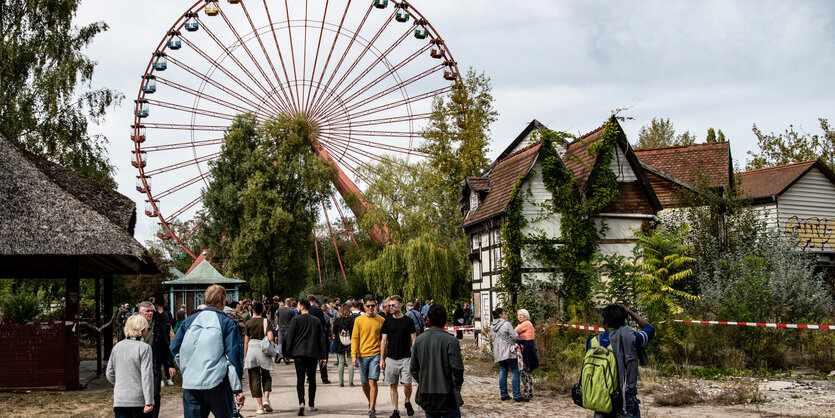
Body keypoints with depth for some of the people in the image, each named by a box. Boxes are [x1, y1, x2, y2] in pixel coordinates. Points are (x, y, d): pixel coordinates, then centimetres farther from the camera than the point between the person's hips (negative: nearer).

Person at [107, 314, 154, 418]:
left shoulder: (117, 347, 7)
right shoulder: (144, 348, -10)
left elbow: (110, 374, 13)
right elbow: (147, 376, -14)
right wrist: (149, 402, -13)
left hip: (119, 401, 5)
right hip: (139, 401, -4)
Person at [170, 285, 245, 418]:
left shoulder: (190, 320, 8)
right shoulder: (228, 323, -2)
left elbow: (175, 349, 12)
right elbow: (233, 357, -6)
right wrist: (238, 389, -4)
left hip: (190, 384, 3)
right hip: (216, 385, -3)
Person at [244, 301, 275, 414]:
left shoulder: (249, 323, 1)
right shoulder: (266, 321, -2)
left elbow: (246, 341, 2)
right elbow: (270, 338, -13)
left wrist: (244, 356, 9)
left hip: (251, 349, 0)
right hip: (264, 350, 0)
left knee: (255, 378, 5)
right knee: (266, 376, 16)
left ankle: (260, 406, 4)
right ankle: (266, 399, -5)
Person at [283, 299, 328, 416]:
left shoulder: (296, 319, -2)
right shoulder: (316, 321, 8)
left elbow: (289, 337, -4)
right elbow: (321, 339, 7)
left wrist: (287, 353, 3)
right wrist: (323, 355, 10)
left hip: (298, 353, -2)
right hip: (313, 354, 2)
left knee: (300, 379, -3)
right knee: (312, 379, 11)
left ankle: (301, 403, -20)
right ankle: (311, 405, 16)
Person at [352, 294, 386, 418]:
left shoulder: (381, 320, 2)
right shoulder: (359, 320, 2)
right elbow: (354, 338, 2)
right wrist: (354, 355, -6)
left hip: (375, 355, -2)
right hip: (362, 355, 2)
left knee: (373, 381, -12)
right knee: (364, 383, 10)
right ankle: (371, 402, 35)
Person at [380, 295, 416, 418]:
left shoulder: (408, 321, 1)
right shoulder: (387, 321, 5)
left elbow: (413, 340, 4)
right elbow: (384, 341, 7)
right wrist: (382, 359, 4)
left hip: (405, 358, -2)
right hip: (391, 358, 2)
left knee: (407, 384, -8)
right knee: (393, 385, 4)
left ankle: (407, 402, 20)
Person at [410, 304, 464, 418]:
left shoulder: (419, 340, 3)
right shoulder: (450, 341, -12)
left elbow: (413, 369, 8)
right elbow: (457, 367, -14)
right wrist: (458, 384, 2)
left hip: (426, 396, 5)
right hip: (447, 396, -5)